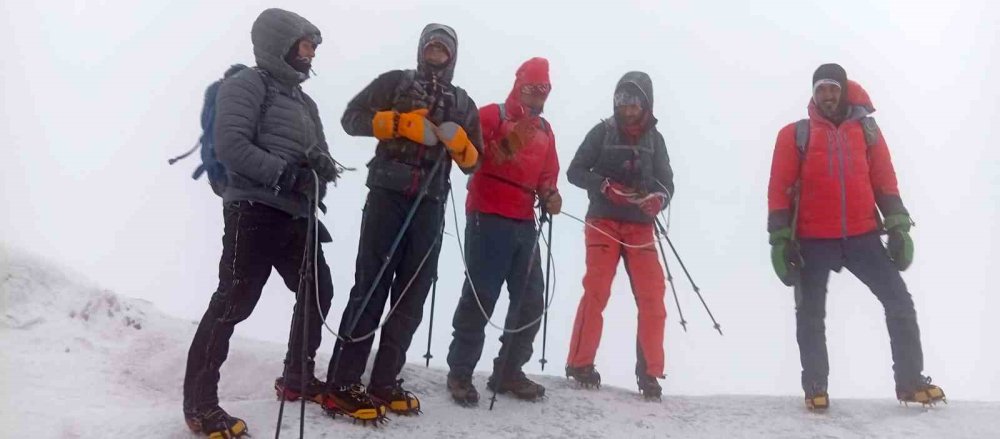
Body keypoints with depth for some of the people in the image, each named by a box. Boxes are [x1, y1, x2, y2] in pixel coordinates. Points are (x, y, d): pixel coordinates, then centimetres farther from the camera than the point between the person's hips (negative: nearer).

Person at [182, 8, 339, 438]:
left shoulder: (303, 100, 23)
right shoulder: (246, 85, -2)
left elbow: (320, 154, 18)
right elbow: (229, 144, -15)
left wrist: (321, 166, -6)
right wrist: (282, 173, -22)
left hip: (296, 216, 9)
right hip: (255, 211, -9)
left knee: (318, 290, 14)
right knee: (233, 301, -11)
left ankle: (297, 377, 30)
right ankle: (199, 403, -4)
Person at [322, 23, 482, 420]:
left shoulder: (463, 103, 19)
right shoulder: (395, 82, 11)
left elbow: (473, 163, 16)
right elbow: (352, 117, 0)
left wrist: (459, 142, -6)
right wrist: (402, 122, -12)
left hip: (430, 205, 4)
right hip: (387, 194, -4)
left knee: (412, 292, 3)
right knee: (371, 285, -10)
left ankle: (385, 380, 11)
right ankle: (342, 384, -8)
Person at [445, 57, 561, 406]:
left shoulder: (545, 131, 20)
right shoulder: (492, 115, 0)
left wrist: (550, 196, 3)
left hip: (525, 222, 7)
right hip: (488, 217, -7)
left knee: (532, 301, 8)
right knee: (480, 296, -8)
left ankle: (509, 372, 21)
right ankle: (460, 372, 4)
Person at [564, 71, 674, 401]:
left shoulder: (654, 139, 9)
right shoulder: (602, 132, 2)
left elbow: (666, 182, 6)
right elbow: (575, 171, 0)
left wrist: (659, 198, -17)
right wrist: (605, 185, -18)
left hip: (641, 227, 3)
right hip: (604, 223, -2)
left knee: (652, 297, -5)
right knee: (596, 292, -9)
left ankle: (649, 373, 4)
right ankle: (580, 363, 3)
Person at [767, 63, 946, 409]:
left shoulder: (866, 130, 11)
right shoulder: (794, 134, 3)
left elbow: (885, 181, 10)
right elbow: (779, 189, -1)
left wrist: (898, 226, 2)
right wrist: (780, 238, -7)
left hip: (862, 235, 2)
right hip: (813, 240, -2)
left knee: (899, 301, -1)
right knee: (810, 314, 3)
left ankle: (910, 381, 12)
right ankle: (815, 387, 15)